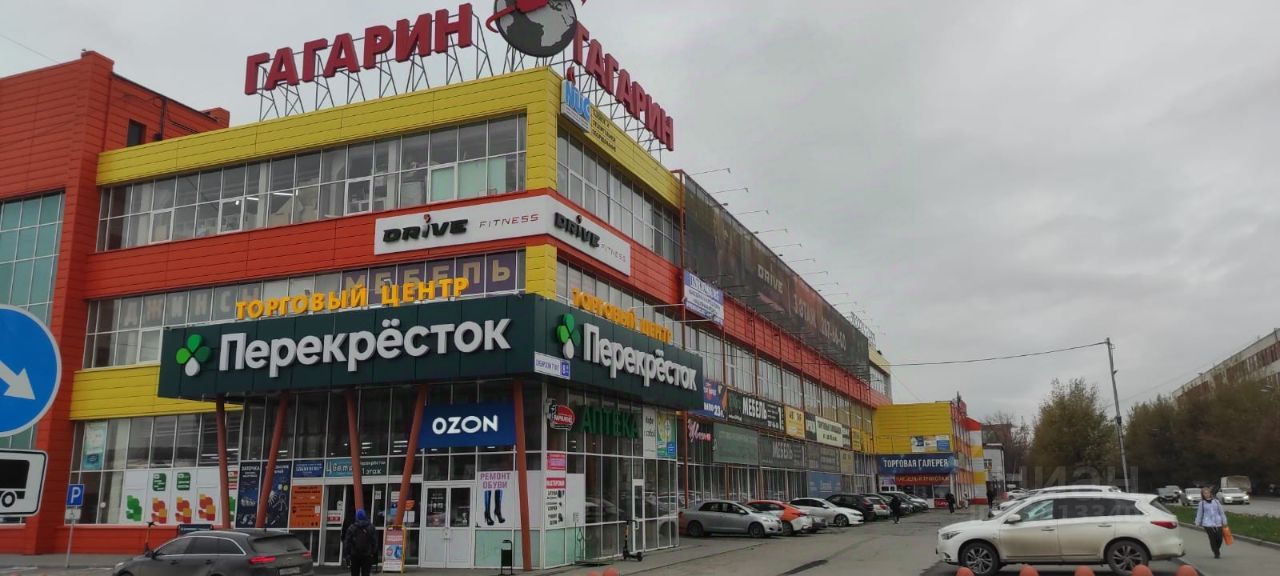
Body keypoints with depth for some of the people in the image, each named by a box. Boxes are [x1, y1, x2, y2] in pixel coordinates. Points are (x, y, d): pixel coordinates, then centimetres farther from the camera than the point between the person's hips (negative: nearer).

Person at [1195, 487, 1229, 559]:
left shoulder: (1216, 501, 8)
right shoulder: (1202, 503, 4)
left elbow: (1221, 512, 13)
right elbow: (1199, 514, 8)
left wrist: (1224, 522, 12)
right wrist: (1198, 523, 8)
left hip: (1218, 523, 2)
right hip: (1208, 524, -2)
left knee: (1219, 538, -1)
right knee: (1212, 539, -8)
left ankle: (1217, 550, 26)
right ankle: (1216, 553, 4)